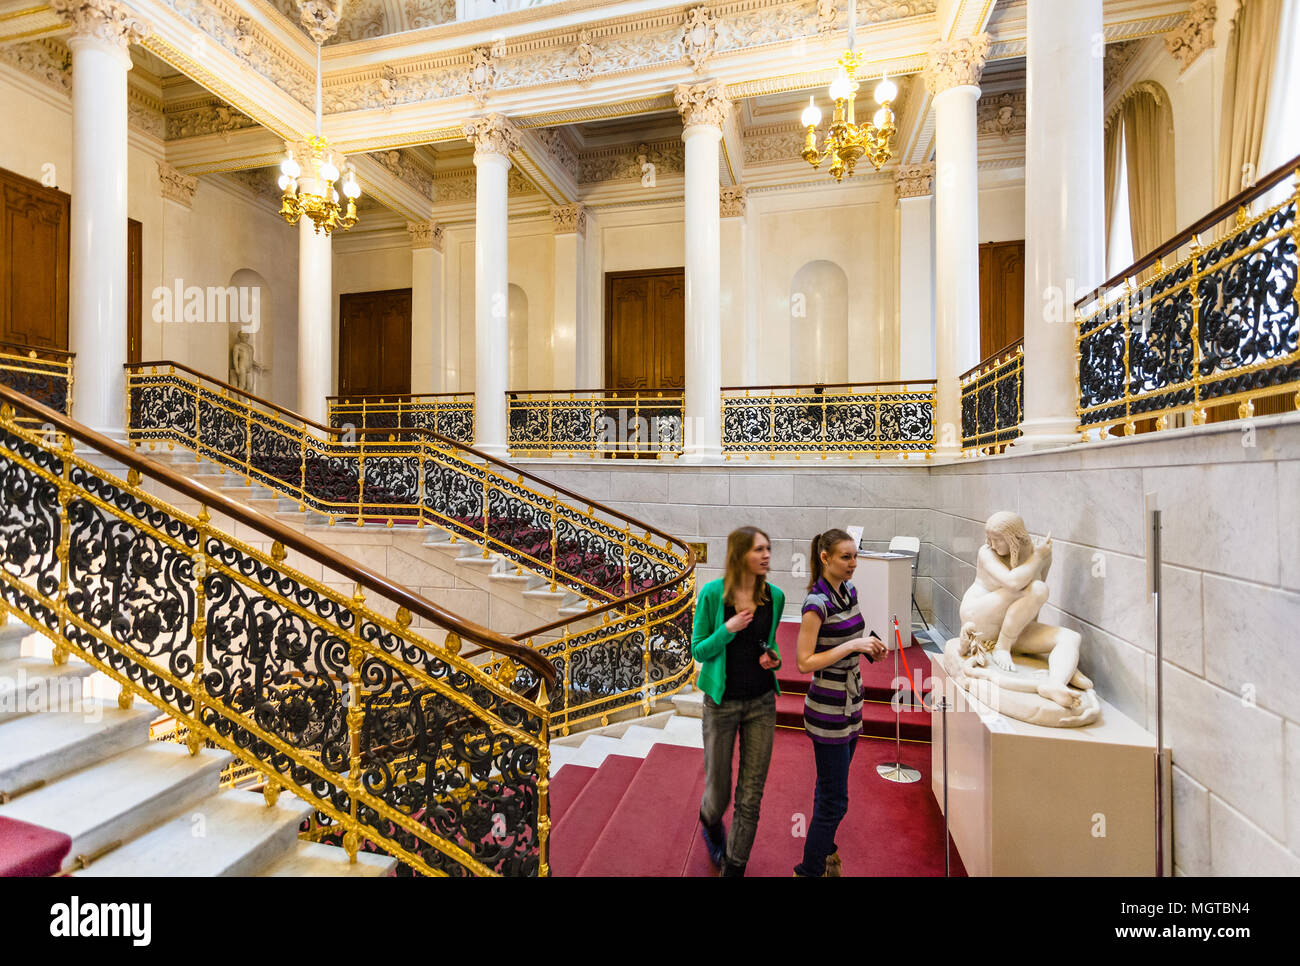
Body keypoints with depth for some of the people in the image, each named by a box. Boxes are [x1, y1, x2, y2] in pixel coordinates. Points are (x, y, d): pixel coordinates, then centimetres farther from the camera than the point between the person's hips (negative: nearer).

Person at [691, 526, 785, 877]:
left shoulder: (774, 596, -3)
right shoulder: (712, 593, -14)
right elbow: (698, 651, -7)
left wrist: (774, 657, -8)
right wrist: (727, 630, -24)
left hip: (762, 703, 3)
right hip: (722, 703, -2)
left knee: (751, 796, 9)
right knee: (718, 793, 13)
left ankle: (734, 867, 31)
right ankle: (710, 823, 50)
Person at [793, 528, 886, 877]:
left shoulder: (849, 592, 4)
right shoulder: (817, 603, -22)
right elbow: (805, 662, -22)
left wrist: (869, 645, -2)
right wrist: (852, 645, -26)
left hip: (850, 703, 8)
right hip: (828, 708, -8)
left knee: (829, 788, 24)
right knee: (834, 799, 2)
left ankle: (824, 849, 43)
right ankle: (810, 869, 21)